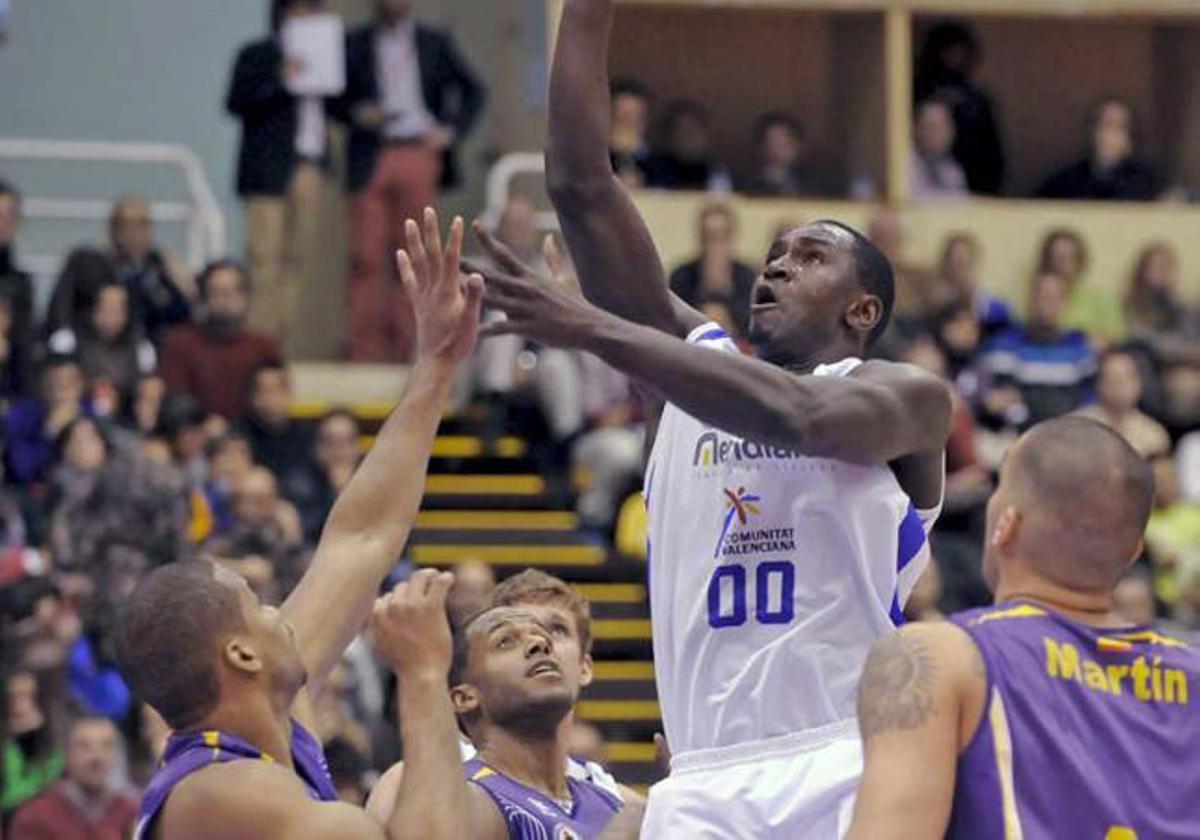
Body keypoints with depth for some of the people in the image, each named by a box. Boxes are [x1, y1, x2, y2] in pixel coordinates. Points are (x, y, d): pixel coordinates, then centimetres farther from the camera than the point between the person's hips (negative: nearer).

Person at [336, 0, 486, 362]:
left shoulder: (435, 43, 13)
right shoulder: (355, 44, 12)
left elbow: (474, 91, 16)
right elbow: (334, 97, 12)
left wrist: (451, 131, 3)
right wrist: (356, 113, -8)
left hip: (419, 157, 1)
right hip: (371, 161, -1)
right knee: (365, 256, -8)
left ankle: (404, 344, 4)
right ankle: (362, 347, -8)